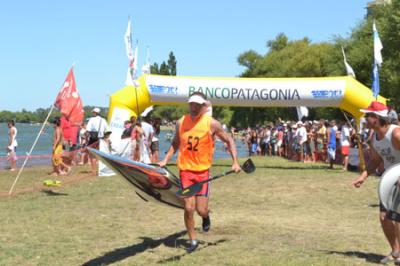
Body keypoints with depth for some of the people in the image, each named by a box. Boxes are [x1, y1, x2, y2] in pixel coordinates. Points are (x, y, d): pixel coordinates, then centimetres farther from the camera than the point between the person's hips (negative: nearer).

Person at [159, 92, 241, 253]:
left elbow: (229, 141, 4)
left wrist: (235, 162, -4)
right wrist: (166, 159, 6)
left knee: (201, 210, -3)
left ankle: (206, 216, 35)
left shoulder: (212, 124, -6)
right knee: (188, 208, -3)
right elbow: (175, 143, 18)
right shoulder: (181, 123, 2)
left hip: (203, 171, -1)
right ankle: (193, 241, 16)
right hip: (185, 170, 2)